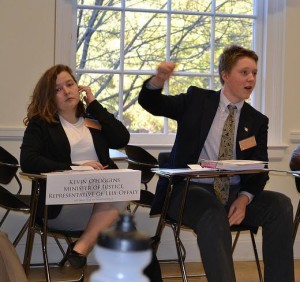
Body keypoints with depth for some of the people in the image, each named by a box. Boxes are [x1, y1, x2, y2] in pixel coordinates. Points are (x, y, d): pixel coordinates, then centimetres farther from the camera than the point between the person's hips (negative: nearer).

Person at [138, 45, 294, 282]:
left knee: (280, 204, -22)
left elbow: (259, 171, 4)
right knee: (214, 213, -37)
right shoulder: (197, 99, 7)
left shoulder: (257, 121, 11)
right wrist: (159, 79, -23)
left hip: (234, 193, 3)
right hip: (192, 189, -3)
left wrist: (244, 198, -18)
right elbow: (150, 102, 1)